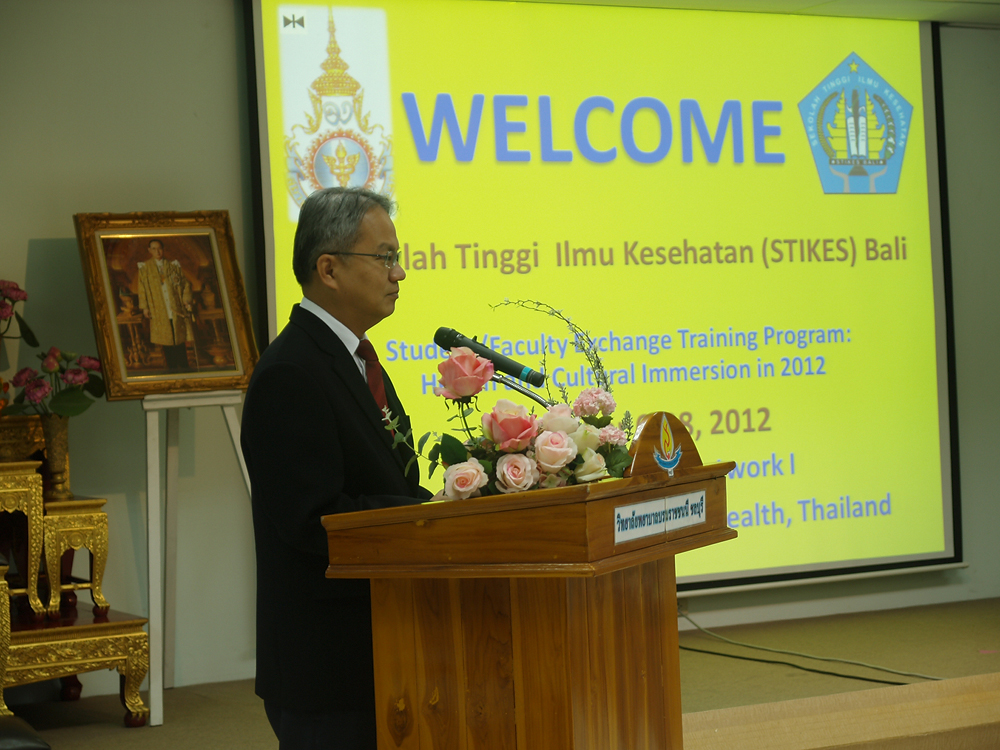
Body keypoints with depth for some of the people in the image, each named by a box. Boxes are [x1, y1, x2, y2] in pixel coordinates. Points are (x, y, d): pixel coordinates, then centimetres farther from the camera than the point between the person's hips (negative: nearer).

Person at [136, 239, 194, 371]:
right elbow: (142, 289, 5)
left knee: (180, 338, 1)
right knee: (166, 340, 0)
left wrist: (187, 300, -3)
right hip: (159, 310, -1)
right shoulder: (145, 268, 7)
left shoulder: (173, 266, 9)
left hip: (176, 309, 1)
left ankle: (183, 365, 8)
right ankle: (172, 366, 6)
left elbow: (185, 284, 10)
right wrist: (145, 307, -4)